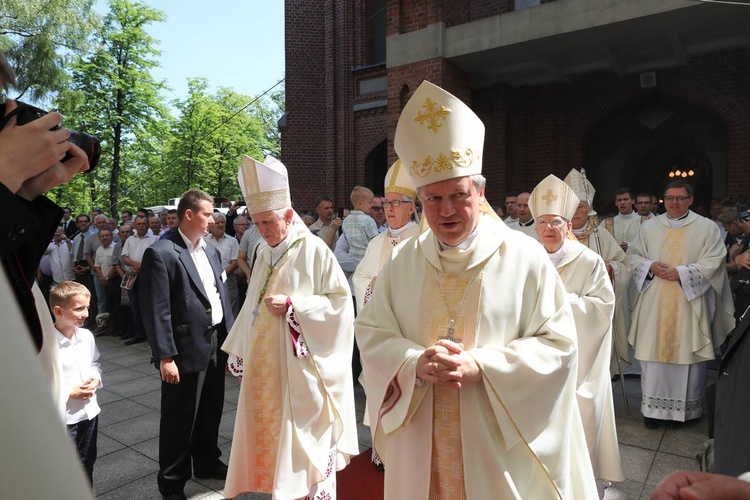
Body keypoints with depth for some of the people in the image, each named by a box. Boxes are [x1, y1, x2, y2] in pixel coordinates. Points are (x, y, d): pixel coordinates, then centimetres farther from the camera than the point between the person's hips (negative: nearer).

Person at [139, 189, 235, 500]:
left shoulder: (211, 250, 9)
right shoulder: (160, 253, -14)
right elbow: (157, 311, -16)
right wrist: (166, 357, -17)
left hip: (217, 344, 7)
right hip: (187, 349, -7)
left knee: (211, 412, 22)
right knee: (180, 419, 10)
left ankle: (207, 463, 43)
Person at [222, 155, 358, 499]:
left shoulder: (314, 251, -13)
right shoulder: (263, 252, 8)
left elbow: (340, 301, -13)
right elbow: (253, 306, 15)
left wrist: (292, 304, -20)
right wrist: (239, 353, 15)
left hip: (299, 365, -6)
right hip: (263, 364, 7)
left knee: (306, 438, 4)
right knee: (270, 433, 16)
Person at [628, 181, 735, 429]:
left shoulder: (706, 227, 2)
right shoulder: (649, 227, 9)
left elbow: (713, 262, -5)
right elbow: (633, 256, 10)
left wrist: (681, 273, -15)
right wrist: (650, 266, -9)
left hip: (689, 303, -2)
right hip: (654, 303, 2)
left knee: (686, 354, 3)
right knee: (654, 353, 4)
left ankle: (683, 408, 18)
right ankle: (654, 406, 16)